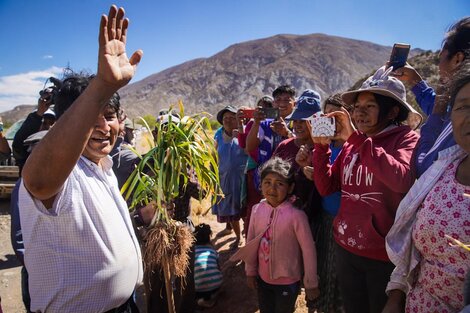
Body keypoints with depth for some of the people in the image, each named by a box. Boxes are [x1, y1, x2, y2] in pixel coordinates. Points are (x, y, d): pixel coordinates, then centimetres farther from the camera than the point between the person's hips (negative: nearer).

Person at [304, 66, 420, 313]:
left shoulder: (406, 139, -11)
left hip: (384, 255, -5)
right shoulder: (351, 144, 4)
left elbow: (403, 182, -32)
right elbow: (326, 188, 0)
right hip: (345, 248, 5)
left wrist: (356, 138, -29)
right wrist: (321, 145, -11)